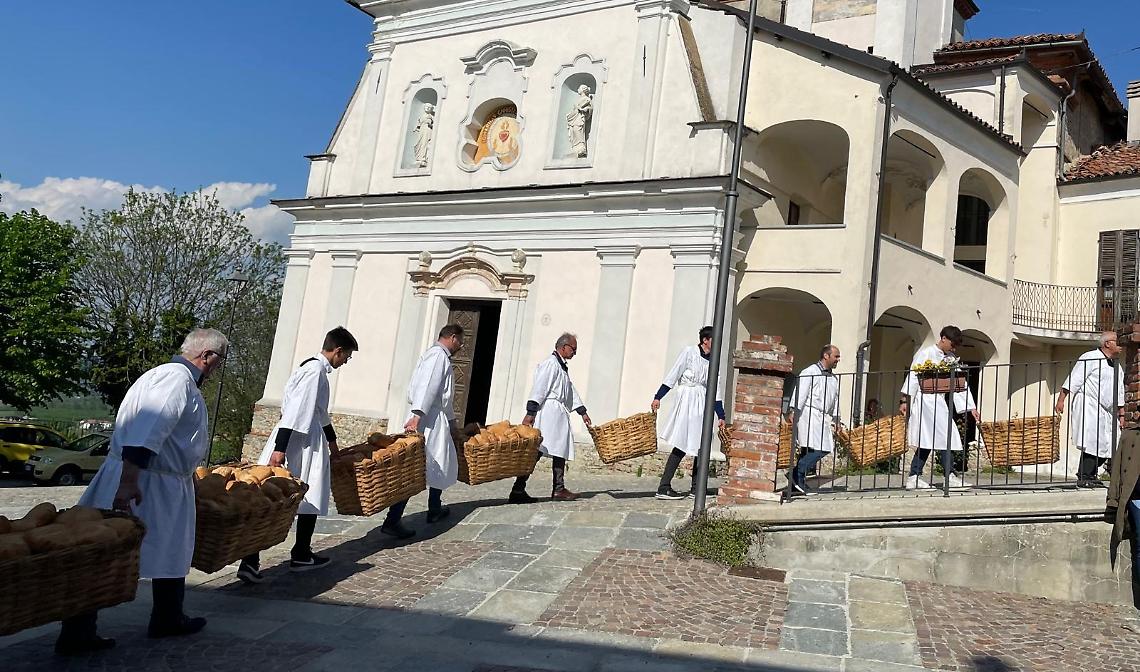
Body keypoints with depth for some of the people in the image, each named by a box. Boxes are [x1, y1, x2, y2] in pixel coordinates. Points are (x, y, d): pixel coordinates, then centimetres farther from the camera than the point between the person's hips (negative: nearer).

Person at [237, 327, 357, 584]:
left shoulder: (313, 367, 17)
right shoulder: (316, 370, -13)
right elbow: (295, 409, -21)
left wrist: (331, 439, 43)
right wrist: (280, 448, -25)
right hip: (302, 444, -9)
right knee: (311, 501, 7)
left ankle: (250, 561, 0)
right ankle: (301, 556, 21)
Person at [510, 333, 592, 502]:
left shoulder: (562, 366, 24)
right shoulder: (550, 363, -8)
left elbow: (571, 391, 28)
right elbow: (539, 388, -15)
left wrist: (582, 412, 28)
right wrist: (530, 413, -21)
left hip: (559, 414, 11)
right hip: (550, 411, -11)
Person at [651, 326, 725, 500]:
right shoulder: (689, 352, -1)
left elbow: (715, 390, 17)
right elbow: (673, 375, -5)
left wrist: (721, 415, 15)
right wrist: (658, 397, -11)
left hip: (703, 404, 7)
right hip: (687, 400, -7)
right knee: (682, 446, -11)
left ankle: (696, 488, 12)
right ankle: (663, 488, -8)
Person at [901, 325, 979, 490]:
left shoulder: (951, 359, 17)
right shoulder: (925, 354, -4)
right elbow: (914, 377, -8)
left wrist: (972, 407, 11)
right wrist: (907, 400, -14)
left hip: (939, 402, 7)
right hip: (925, 401, -7)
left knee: (927, 441, 4)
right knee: (946, 436, -13)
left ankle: (913, 478, 6)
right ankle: (950, 476, -9)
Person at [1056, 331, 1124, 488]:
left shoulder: (1117, 366, 21)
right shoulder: (1090, 358, -4)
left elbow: (1119, 394, 26)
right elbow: (1074, 379, -9)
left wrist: (1121, 415, 23)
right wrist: (1061, 400, -15)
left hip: (1105, 412, 8)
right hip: (1088, 406, -8)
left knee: (1105, 445, 3)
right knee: (1092, 443, -15)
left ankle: (1091, 476, 16)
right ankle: (1083, 478, -9)